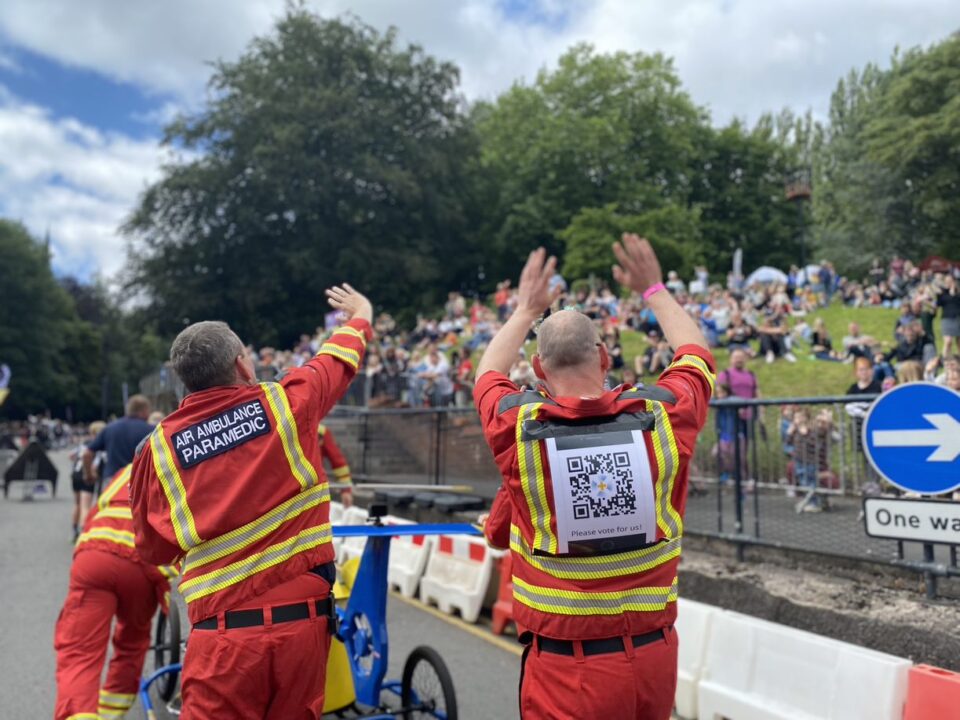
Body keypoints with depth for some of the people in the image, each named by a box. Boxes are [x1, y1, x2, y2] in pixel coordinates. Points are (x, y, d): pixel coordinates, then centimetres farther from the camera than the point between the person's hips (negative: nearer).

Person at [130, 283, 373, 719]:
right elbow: (340, 359, 20)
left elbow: (153, 549, 12)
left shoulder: (158, 446, 1)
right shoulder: (286, 403, -1)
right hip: (302, 621, 1)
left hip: (222, 632, 0)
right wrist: (360, 317, 39)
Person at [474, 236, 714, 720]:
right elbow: (695, 354, 13)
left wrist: (526, 309, 24)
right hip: (654, 655, 3)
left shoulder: (517, 427, -13)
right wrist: (654, 289, 26)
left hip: (565, 667, -2)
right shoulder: (661, 417, -10)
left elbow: (487, 374, 12)